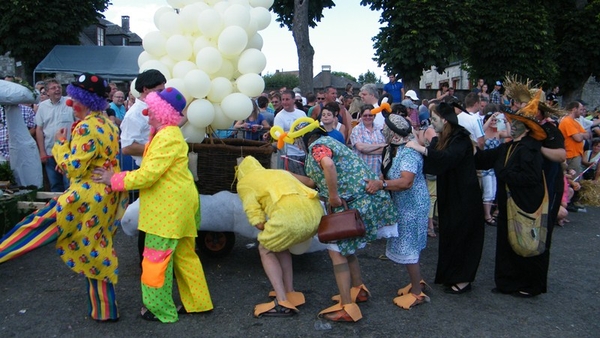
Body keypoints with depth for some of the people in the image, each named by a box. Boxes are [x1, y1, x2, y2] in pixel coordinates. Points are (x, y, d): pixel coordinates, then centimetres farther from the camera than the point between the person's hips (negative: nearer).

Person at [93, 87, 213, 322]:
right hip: (177, 205, 10)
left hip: (169, 209, -10)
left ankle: (160, 309, 17)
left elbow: (147, 175, -23)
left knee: (156, 260, 3)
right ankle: (197, 302, 28)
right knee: (184, 256, 17)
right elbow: (152, 170, 16)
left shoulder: (167, 138, -20)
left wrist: (114, 180, -13)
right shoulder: (167, 134, 14)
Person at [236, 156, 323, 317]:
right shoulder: (280, 172, 36)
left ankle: (282, 302, 10)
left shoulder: (244, 183, 19)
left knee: (266, 250, 20)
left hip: (289, 213, -6)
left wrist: (270, 230, 27)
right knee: (279, 245, 30)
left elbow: (258, 222, 6)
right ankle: (290, 293, 31)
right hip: (315, 211, 6)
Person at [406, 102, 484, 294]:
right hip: (449, 195, 9)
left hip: (463, 197, -9)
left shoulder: (461, 139, -18)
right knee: (449, 235, 14)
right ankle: (452, 276, 26)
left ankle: (463, 280, 10)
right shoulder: (441, 140, 10)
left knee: (460, 235, -1)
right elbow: (431, 162, 11)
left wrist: (421, 149, -35)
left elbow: (448, 157, -37)